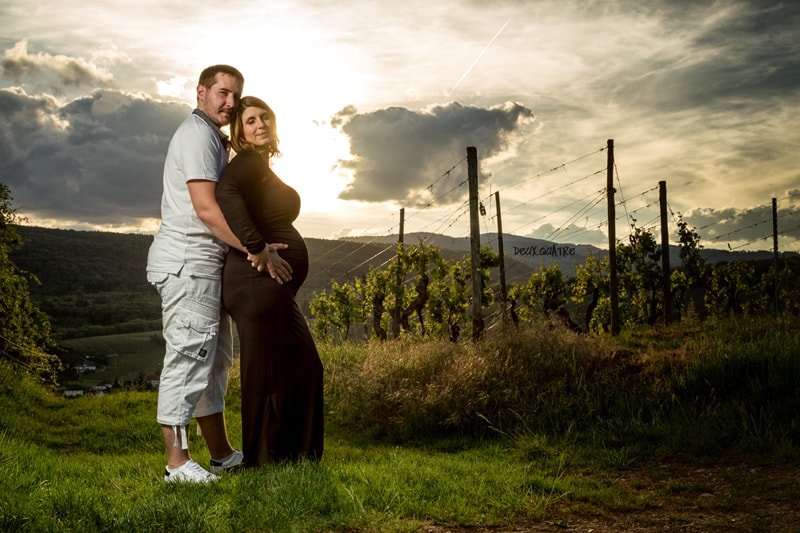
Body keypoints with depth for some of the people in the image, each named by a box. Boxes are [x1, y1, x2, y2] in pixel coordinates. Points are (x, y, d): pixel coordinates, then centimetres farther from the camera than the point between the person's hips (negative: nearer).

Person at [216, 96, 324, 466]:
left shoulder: (261, 166, 21)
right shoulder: (250, 162, -10)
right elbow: (226, 193, -30)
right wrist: (258, 249, -28)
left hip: (274, 287, 11)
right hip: (259, 283, -11)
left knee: (303, 367, 17)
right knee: (268, 370, -3)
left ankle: (293, 456, 28)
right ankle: (262, 460, 9)